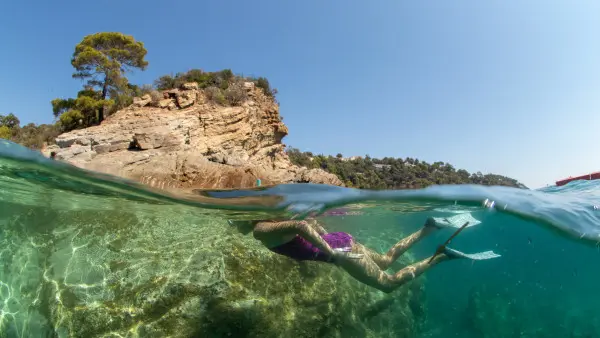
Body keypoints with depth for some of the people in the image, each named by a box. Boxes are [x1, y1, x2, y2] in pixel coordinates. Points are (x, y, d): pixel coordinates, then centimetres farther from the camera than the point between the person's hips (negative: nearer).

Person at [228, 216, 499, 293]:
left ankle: (442, 255, 7)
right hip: (340, 240, 9)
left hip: (341, 249, -9)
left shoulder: (262, 230, -18)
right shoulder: (271, 218, 10)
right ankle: (429, 228, 25)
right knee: (386, 261, 27)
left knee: (389, 284, 9)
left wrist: (330, 252, -31)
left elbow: (300, 226, -36)